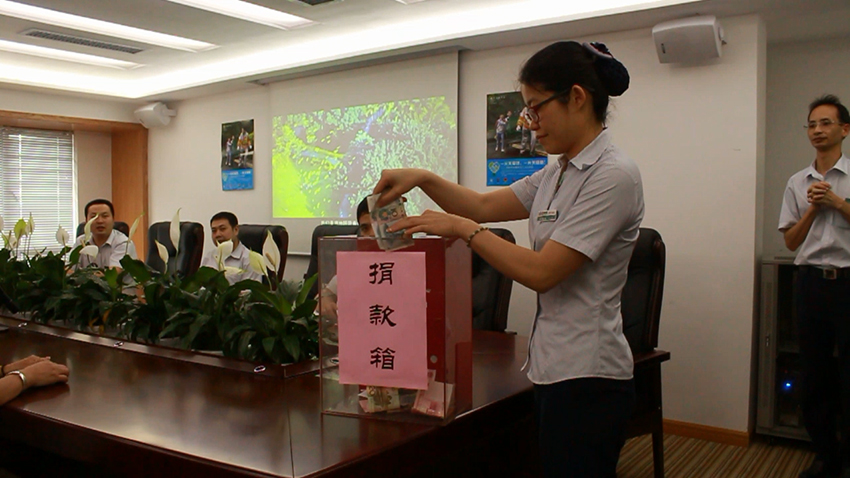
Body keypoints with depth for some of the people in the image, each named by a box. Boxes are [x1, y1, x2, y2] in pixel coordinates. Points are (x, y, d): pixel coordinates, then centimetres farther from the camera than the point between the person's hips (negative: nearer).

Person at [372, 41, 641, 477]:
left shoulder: (613, 175, -17)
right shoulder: (558, 173, 11)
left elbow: (541, 272, -22)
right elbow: (485, 205, 14)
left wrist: (462, 228, -17)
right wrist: (423, 179, -1)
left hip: (586, 377, -9)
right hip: (553, 366, 9)